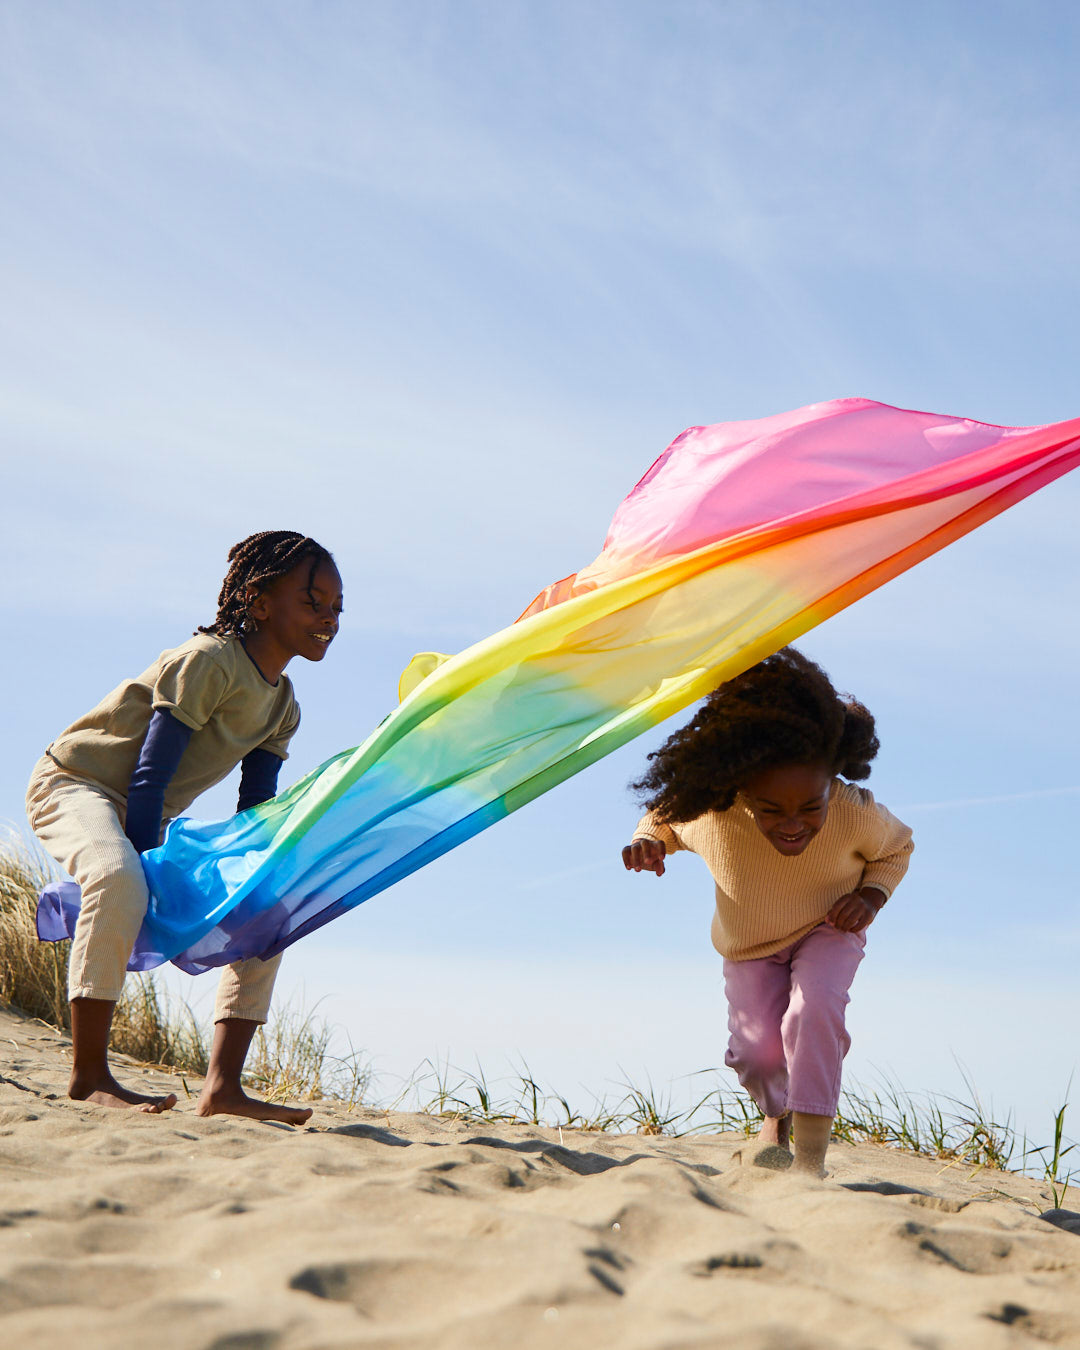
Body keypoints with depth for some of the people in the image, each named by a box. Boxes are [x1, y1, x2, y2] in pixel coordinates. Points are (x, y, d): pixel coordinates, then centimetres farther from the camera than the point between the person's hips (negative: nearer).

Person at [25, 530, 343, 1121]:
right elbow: (149, 777, -24)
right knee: (118, 880, -39)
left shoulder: (283, 707, 5)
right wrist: (144, 869, -26)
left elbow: (253, 814, 6)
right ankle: (88, 1076, -30)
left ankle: (222, 1086, -1)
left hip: (147, 818, 9)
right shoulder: (208, 661, -21)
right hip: (73, 784, -9)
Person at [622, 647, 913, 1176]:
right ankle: (777, 1114, 29)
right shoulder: (710, 815, -33)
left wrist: (870, 898, -25)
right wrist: (648, 844, -30)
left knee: (814, 1010, -29)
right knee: (758, 1048, -10)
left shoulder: (856, 815, -33)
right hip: (750, 943, 1)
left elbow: (897, 847, -7)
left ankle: (811, 1160, -21)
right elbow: (665, 816, -7)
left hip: (827, 931, -1)